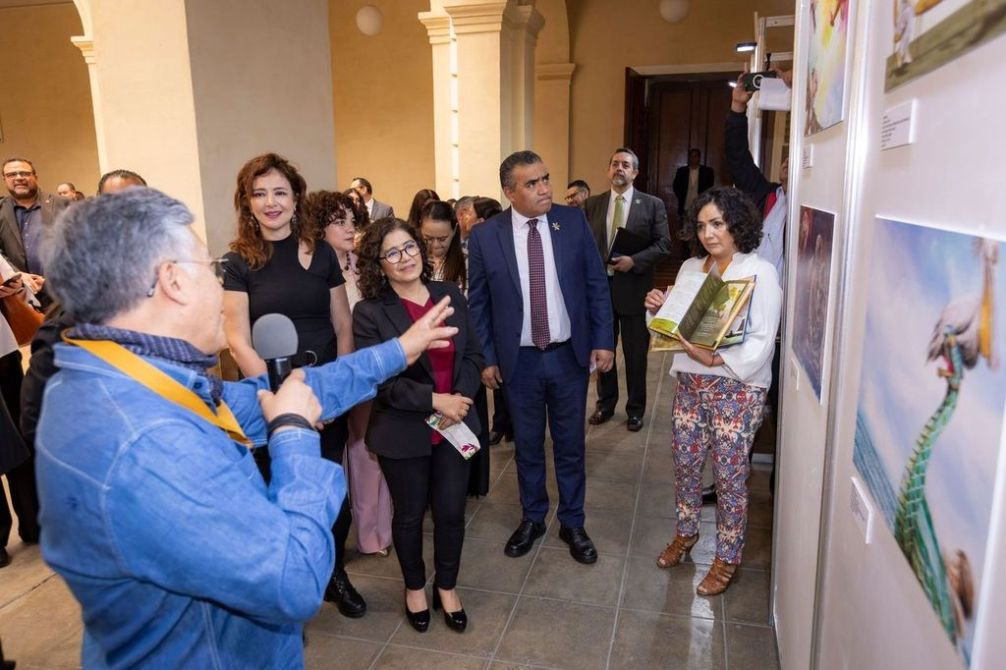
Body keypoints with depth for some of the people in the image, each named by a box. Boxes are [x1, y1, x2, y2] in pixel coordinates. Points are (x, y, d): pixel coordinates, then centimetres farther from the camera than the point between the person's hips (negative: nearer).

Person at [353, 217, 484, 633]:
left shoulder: (450, 295, 1)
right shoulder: (369, 313, -12)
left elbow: (473, 355, 3)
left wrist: (460, 397, -13)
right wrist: (434, 400, -22)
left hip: (454, 426, 3)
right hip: (403, 434, -3)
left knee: (451, 512, 12)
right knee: (410, 515, 16)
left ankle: (447, 585, 37)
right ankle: (414, 586, 41)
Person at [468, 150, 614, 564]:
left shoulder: (574, 221, -5)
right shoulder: (485, 236, -7)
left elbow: (596, 285, 0)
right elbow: (478, 303, 0)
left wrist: (603, 341, -3)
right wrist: (485, 357, -1)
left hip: (569, 356, 1)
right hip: (519, 360, 0)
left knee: (570, 445, 13)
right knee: (527, 446, 16)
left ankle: (572, 523, 33)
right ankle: (532, 518, 37)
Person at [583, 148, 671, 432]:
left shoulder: (653, 205, -1)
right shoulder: (592, 204, 7)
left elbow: (663, 245, -4)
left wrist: (634, 260, -18)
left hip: (634, 288, -2)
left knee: (636, 353, 8)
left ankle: (635, 409, 24)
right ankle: (605, 403, 30)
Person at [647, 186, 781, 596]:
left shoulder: (760, 272, -9)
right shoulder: (690, 267, 8)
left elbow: (761, 342, -15)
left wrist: (715, 358, -27)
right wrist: (660, 309, -6)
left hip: (737, 387, -5)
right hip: (691, 381, 5)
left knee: (729, 474, 5)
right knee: (685, 462, 15)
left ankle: (727, 558, 24)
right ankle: (686, 533, 39)